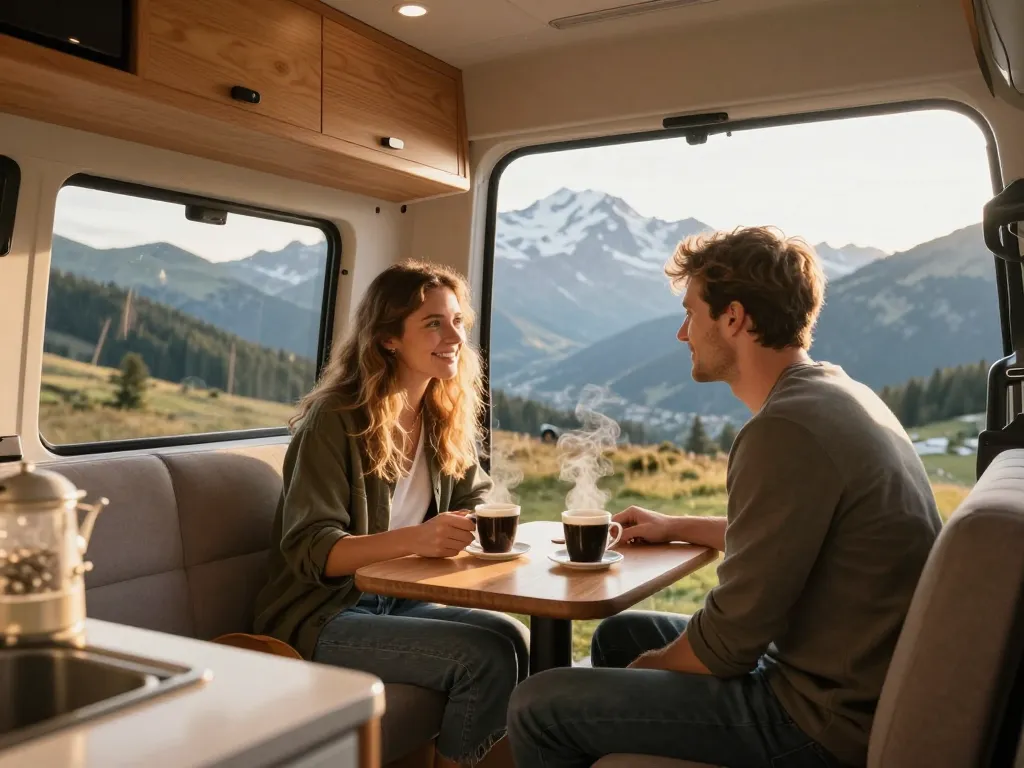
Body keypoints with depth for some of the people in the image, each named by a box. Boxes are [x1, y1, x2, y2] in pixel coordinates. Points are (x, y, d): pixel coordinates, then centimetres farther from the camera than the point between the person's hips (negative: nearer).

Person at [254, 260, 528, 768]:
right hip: (321, 619, -6)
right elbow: (308, 550, -21)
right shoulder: (336, 420, -16)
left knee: (511, 636, -17)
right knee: (486, 655, -21)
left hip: (397, 604, 6)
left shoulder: (445, 420, 5)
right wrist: (414, 540, -36)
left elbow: (478, 503, 12)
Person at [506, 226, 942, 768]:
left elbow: (729, 641, -21)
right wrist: (677, 527, 22)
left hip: (827, 722, -10)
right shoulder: (838, 396, 6)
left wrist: (648, 665, -2)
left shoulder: (787, 429, -25)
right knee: (619, 634, 22)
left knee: (538, 707, -9)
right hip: (850, 686, 10)